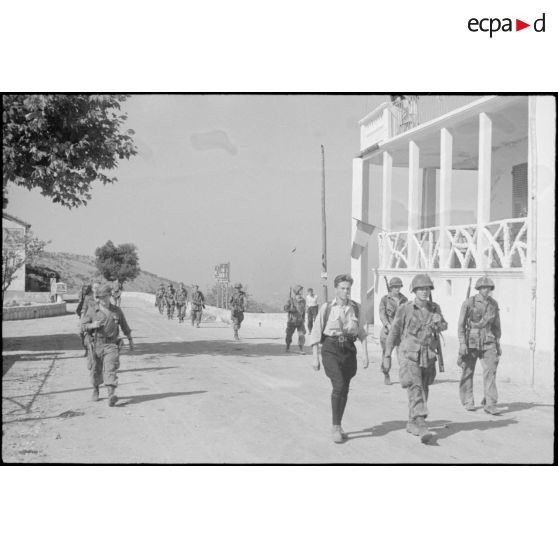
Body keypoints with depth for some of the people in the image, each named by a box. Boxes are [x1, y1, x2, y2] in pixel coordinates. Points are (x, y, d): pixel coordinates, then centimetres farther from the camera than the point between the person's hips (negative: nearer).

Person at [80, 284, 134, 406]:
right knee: (95, 370, 12)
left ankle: (111, 395, -27)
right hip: (95, 345, 1)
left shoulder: (116, 311, 5)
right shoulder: (92, 309, 1)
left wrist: (130, 340, 22)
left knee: (110, 369, -15)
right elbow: (83, 325, 2)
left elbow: (125, 327, 16)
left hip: (111, 345, -1)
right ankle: (95, 389, 39)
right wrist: (92, 325, -19)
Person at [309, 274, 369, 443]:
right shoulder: (327, 307, -2)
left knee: (344, 390, 8)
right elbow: (316, 333, 0)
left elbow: (361, 333, 11)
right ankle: (335, 427, -11)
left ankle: (337, 426, 25)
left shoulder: (355, 308, 6)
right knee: (338, 385, -19)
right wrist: (315, 357, -3)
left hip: (348, 350, 4)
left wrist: (365, 353, 2)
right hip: (330, 348, -4)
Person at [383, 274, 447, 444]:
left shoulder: (434, 308, 6)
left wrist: (439, 322, -7)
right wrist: (387, 356, 0)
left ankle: (412, 424, 28)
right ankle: (421, 426, -24)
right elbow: (394, 333, 0)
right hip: (409, 356, -5)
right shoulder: (405, 309, -6)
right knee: (415, 389, -17)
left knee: (423, 392, 12)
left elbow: (444, 327, 18)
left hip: (428, 357, 5)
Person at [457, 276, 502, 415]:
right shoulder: (469, 303, -6)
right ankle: (467, 402, 21)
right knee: (468, 372, 6)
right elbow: (461, 324, -4)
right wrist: (462, 343, -12)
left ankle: (490, 404, -9)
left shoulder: (493, 304, 5)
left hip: (488, 343, 2)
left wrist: (498, 344, 14)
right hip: (471, 342, -2)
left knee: (490, 371, -10)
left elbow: (496, 325, 14)